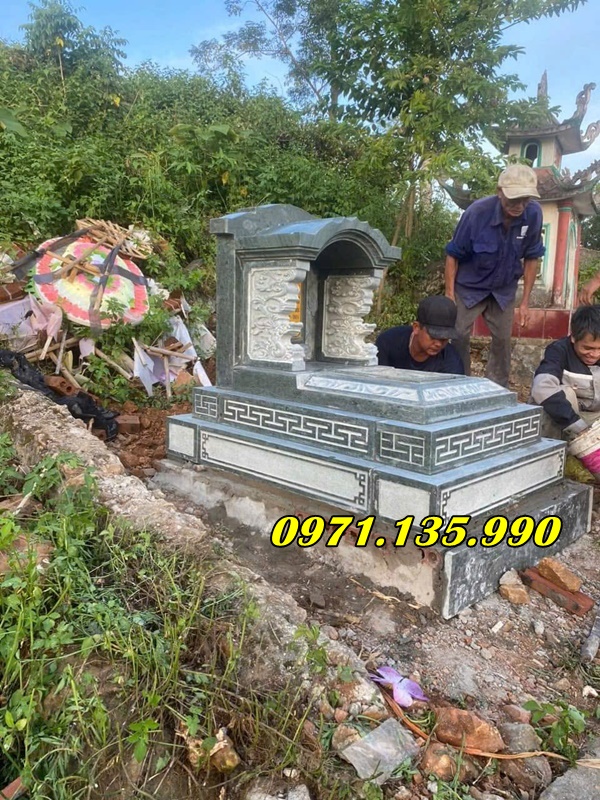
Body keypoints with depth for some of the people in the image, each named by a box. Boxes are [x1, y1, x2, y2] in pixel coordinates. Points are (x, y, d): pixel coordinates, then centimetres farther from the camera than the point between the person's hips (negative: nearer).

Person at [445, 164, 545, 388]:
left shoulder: (533, 213, -18)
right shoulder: (477, 212, -26)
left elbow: (531, 258, -5)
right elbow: (453, 255, -14)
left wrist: (525, 301, -2)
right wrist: (449, 295, -14)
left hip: (504, 290, 3)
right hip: (469, 287, -2)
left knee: (502, 339, 6)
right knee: (460, 337, -3)